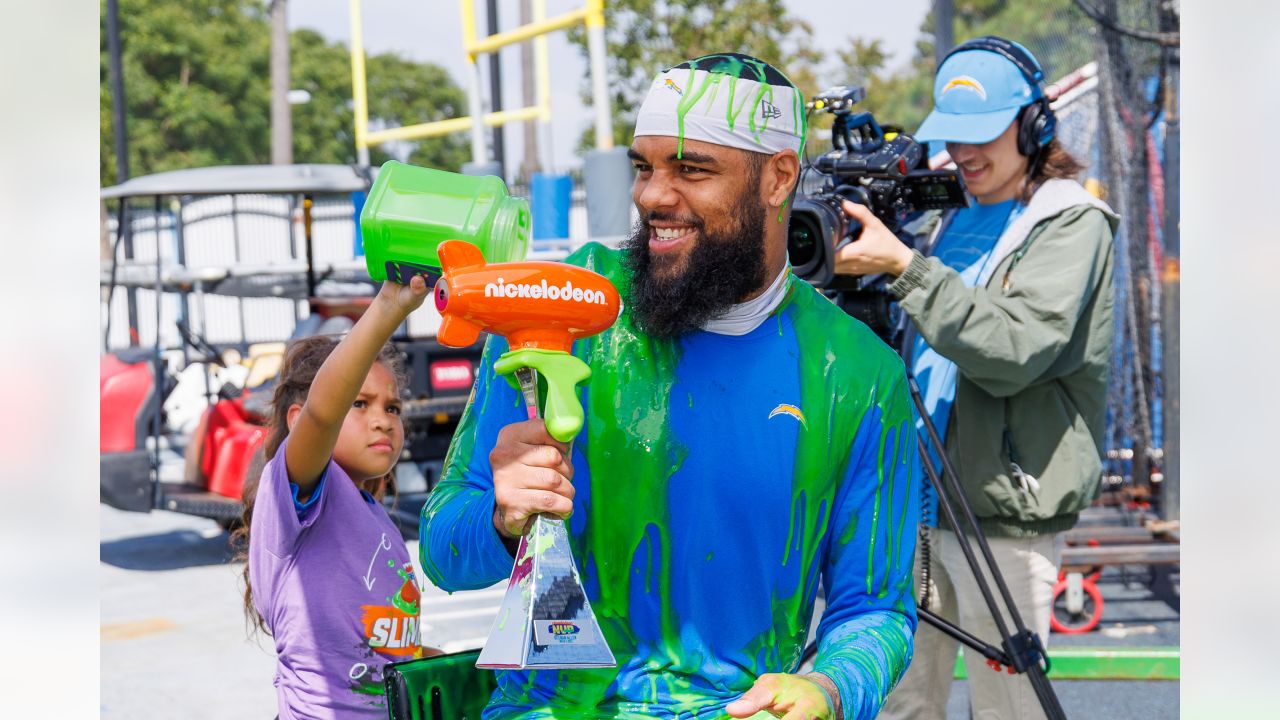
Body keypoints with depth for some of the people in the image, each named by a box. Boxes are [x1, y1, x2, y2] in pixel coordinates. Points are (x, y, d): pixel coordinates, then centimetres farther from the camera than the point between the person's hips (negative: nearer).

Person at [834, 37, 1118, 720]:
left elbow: (1013, 351, -21)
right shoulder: (953, 218, 16)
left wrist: (903, 267, -24)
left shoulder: (1071, 223, -6)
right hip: (917, 503, 7)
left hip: (1004, 515, -7)